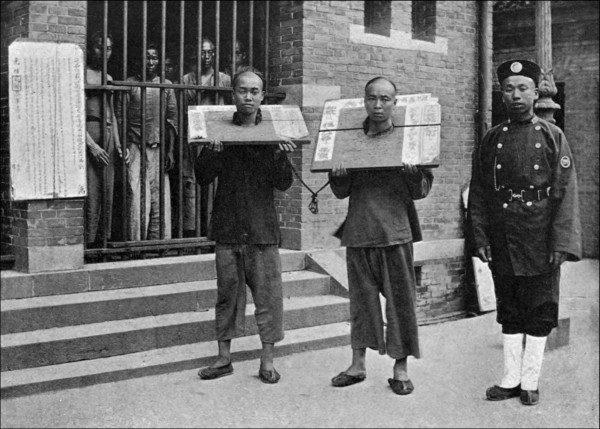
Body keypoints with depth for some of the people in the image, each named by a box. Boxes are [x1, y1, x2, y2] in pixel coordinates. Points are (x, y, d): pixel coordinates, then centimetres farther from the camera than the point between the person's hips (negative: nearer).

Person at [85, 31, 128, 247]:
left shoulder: (108, 78, 20)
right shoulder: (82, 75, -2)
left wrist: (118, 143, 13)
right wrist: (91, 144, -17)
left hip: (107, 136, 7)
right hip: (87, 134, -7)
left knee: (107, 194, 5)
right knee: (91, 194, -12)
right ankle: (87, 242, -8)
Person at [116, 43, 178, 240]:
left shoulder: (166, 85, 10)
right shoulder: (130, 84, 5)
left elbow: (172, 120, 10)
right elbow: (120, 117, 4)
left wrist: (170, 151, 4)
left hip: (159, 148, 2)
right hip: (135, 147, -2)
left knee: (159, 196, 0)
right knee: (136, 195, -9)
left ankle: (158, 243, 7)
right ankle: (135, 242, -4)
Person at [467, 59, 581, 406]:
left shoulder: (553, 136, -1)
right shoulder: (491, 140, 6)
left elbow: (566, 192, -6)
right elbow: (478, 193, 6)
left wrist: (561, 243, -13)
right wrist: (480, 238, -1)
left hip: (540, 242, -2)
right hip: (502, 242, 2)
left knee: (540, 312, 6)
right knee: (509, 311, 11)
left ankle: (530, 381, 18)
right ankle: (511, 379, 21)